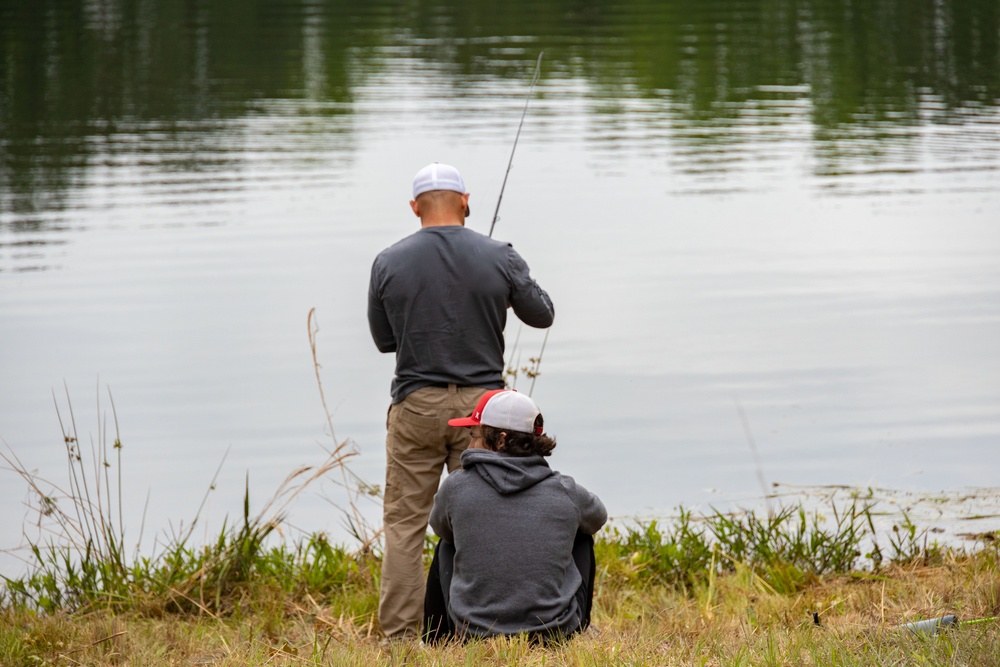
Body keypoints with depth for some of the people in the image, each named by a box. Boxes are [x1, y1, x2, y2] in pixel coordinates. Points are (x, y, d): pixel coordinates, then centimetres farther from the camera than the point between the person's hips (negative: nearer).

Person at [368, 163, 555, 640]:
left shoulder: (389, 263, -3)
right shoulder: (499, 258, -4)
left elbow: (383, 340, 7)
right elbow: (542, 314, 10)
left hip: (415, 404, 0)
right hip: (481, 403, 0)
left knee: (404, 524, 4)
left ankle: (398, 634, 0)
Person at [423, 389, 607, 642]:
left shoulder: (456, 487, -6)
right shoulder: (566, 492, -2)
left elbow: (440, 526, 18)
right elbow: (598, 517, 23)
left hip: (472, 635, 0)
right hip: (555, 636, 1)